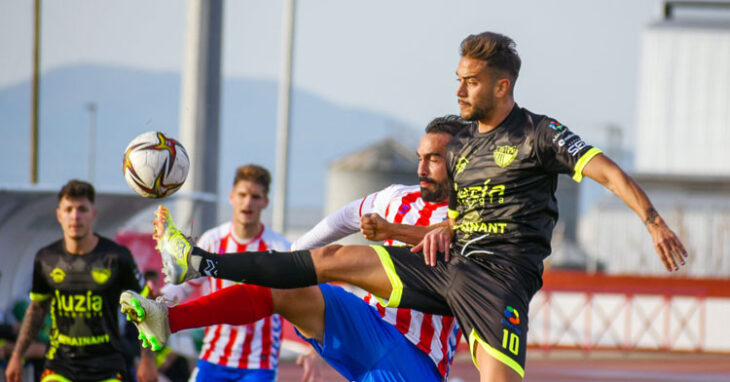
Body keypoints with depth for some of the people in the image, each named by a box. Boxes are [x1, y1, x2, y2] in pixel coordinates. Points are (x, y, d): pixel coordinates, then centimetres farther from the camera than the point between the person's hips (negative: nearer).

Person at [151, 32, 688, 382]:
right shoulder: (460, 147, 19)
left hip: (501, 275, -7)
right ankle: (198, 264, 5)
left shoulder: (538, 135, -2)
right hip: (452, 267, 7)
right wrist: (444, 230, 5)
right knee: (337, 259, 3)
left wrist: (654, 221, -23)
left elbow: (607, 170, -11)